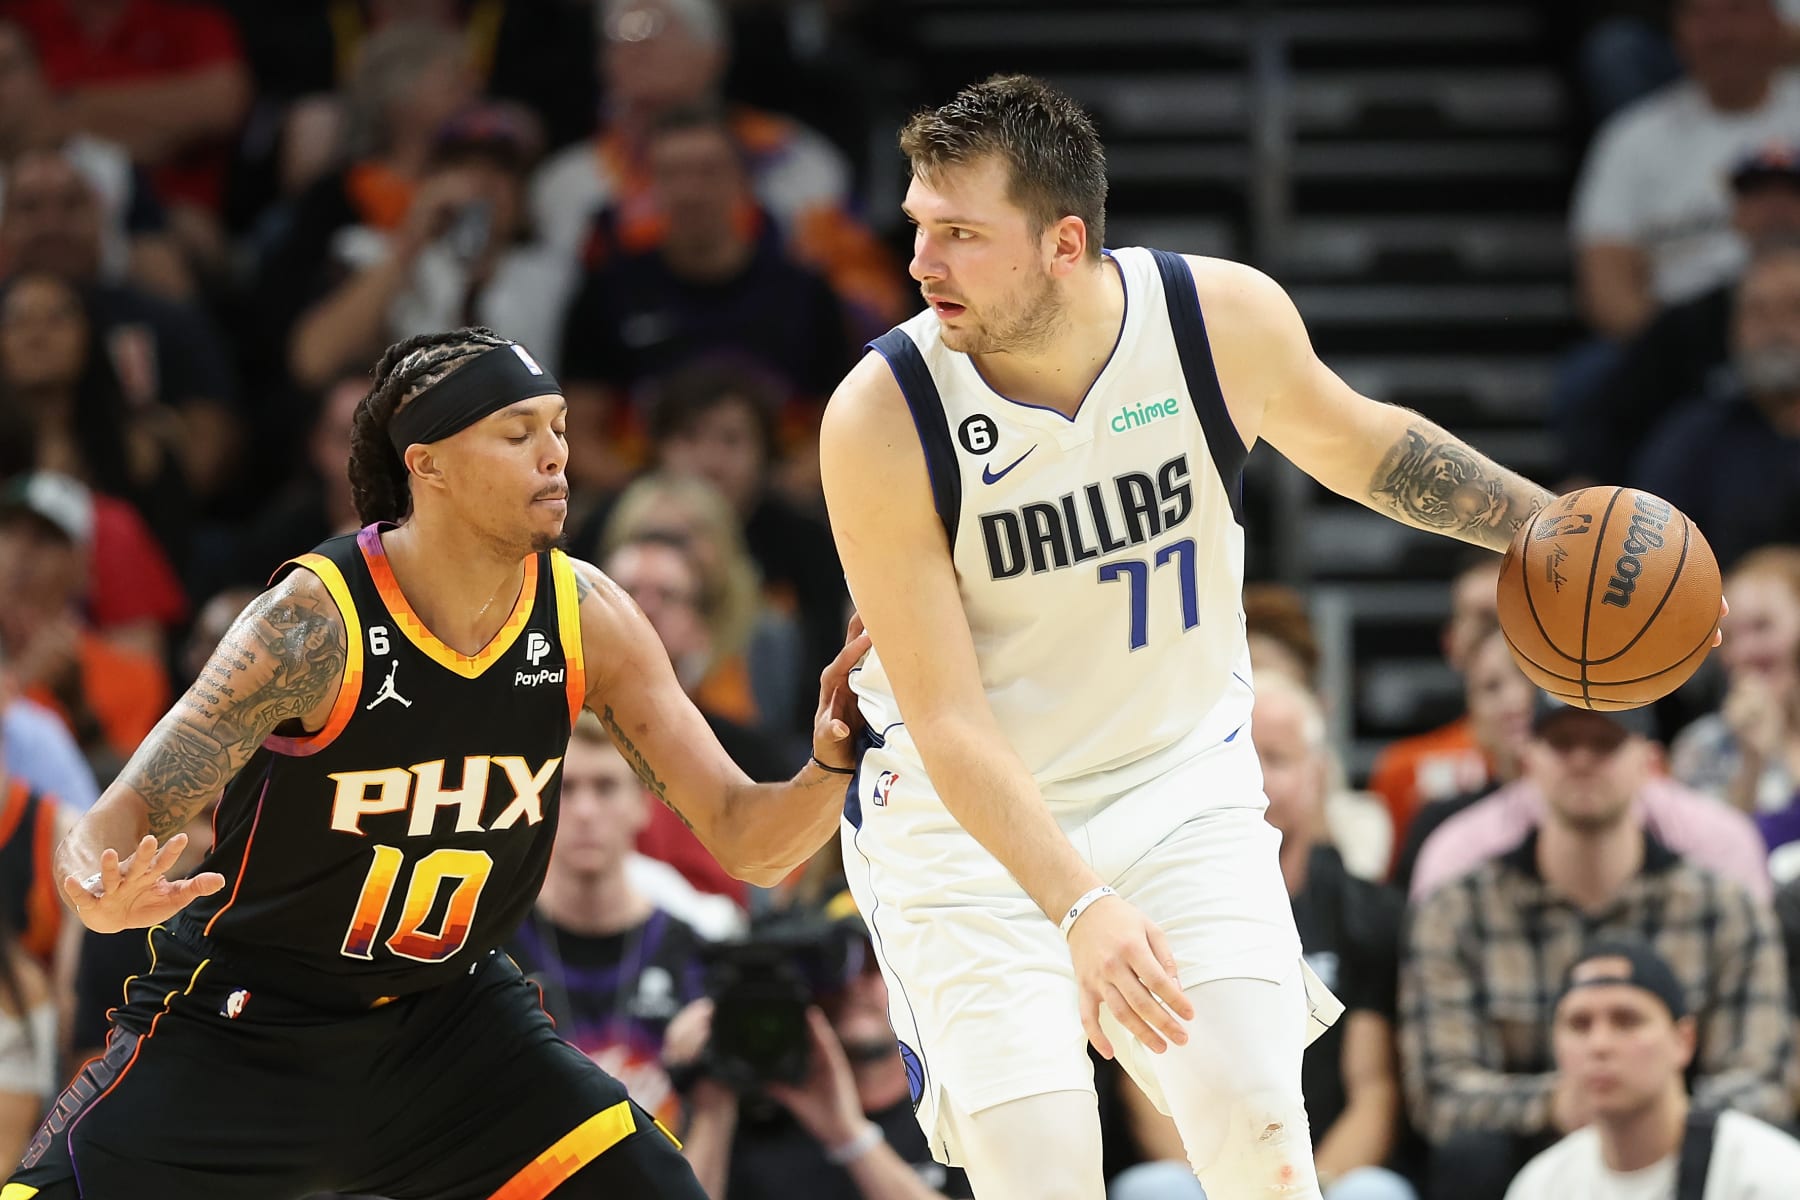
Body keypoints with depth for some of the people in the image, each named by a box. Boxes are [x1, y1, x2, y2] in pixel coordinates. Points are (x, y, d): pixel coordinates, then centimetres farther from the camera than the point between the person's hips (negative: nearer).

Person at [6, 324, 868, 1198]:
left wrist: (832, 765, -28)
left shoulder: (586, 618, -9)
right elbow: (126, 816, -25)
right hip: (241, 1025, -4)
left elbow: (744, 840, -5)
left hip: (445, 1018, 4)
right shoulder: (317, 620, -23)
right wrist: (109, 897, -50)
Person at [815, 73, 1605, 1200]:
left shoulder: (1228, 319, -15)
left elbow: (1357, 443, 10)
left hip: (1182, 780, 2)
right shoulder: (881, 418, -23)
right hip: (969, 816, -2)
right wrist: (1080, 905, -34)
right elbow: (948, 720, -22)